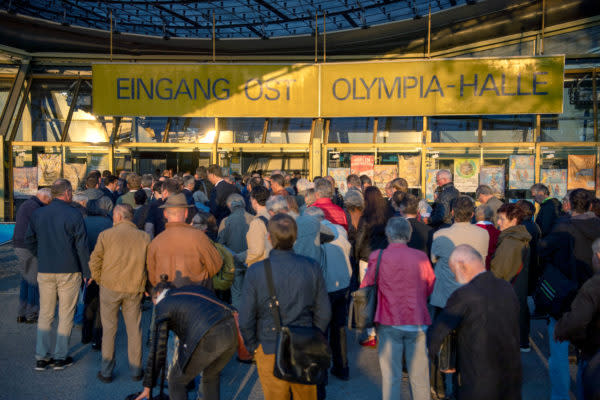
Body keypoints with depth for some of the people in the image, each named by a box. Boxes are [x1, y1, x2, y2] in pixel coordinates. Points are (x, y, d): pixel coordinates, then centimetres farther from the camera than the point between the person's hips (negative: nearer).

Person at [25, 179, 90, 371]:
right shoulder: (74, 215, -11)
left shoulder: (37, 214, 4)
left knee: (45, 314, 14)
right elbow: (82, 247, -10)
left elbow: (29, 241, 12)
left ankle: (41, 357, 17)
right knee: (66, 315, 7)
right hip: (69, 271, -4)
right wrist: (87, 272, -3)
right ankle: (60, 357, 14)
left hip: (44, 271, 4)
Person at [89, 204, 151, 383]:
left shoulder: (106, 235, -6)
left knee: (109, 329, 10)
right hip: (135, 289, 2)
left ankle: (106, 371, 17)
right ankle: (136, 371, 20)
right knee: (134, 329, 12)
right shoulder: (144, 237, 0)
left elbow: (94, 262, -4)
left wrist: (99, 280, 12)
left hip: (110, 287, -1)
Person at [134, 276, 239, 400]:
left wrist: (148, 387, 20)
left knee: (177, 380, 19)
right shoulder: (194, 290, 33)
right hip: (231, 330, 7)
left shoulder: (162, 307, 14)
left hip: (209, 339, -7)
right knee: (211, 374, 34)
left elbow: (157, 351, 12)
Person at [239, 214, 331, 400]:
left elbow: (246, 319, -11)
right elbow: (323, 313, -3)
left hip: (270, 349, -2)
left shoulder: (255, 272, -16)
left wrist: (252, 346, 5)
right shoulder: (312, 267, -10)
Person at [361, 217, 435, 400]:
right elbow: (431, 287, 9)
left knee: (391, 375, 9)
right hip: (417, 323, 2)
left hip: (389, 323, -1)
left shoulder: (377, 257, -8)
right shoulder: (421, 257, -2)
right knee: (419, 373, 13)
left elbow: (365, 286, 1)